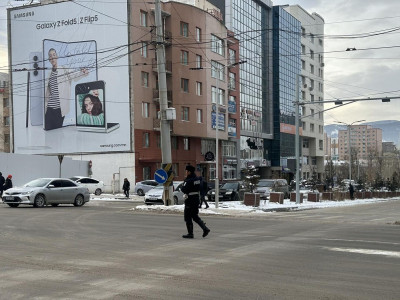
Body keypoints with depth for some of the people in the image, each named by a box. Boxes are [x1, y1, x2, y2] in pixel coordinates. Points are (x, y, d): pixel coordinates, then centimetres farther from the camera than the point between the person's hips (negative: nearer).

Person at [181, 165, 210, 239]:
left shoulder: (188, 180, -19)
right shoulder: (197, 179, 9)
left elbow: (184, 190, -21)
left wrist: (183, 185, 0)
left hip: (190, 200, -9)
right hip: (196, 199, 9)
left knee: (188, 217, 3)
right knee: (195, 216, 18)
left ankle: (190, 233, 6)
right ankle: (205, 229, 8)